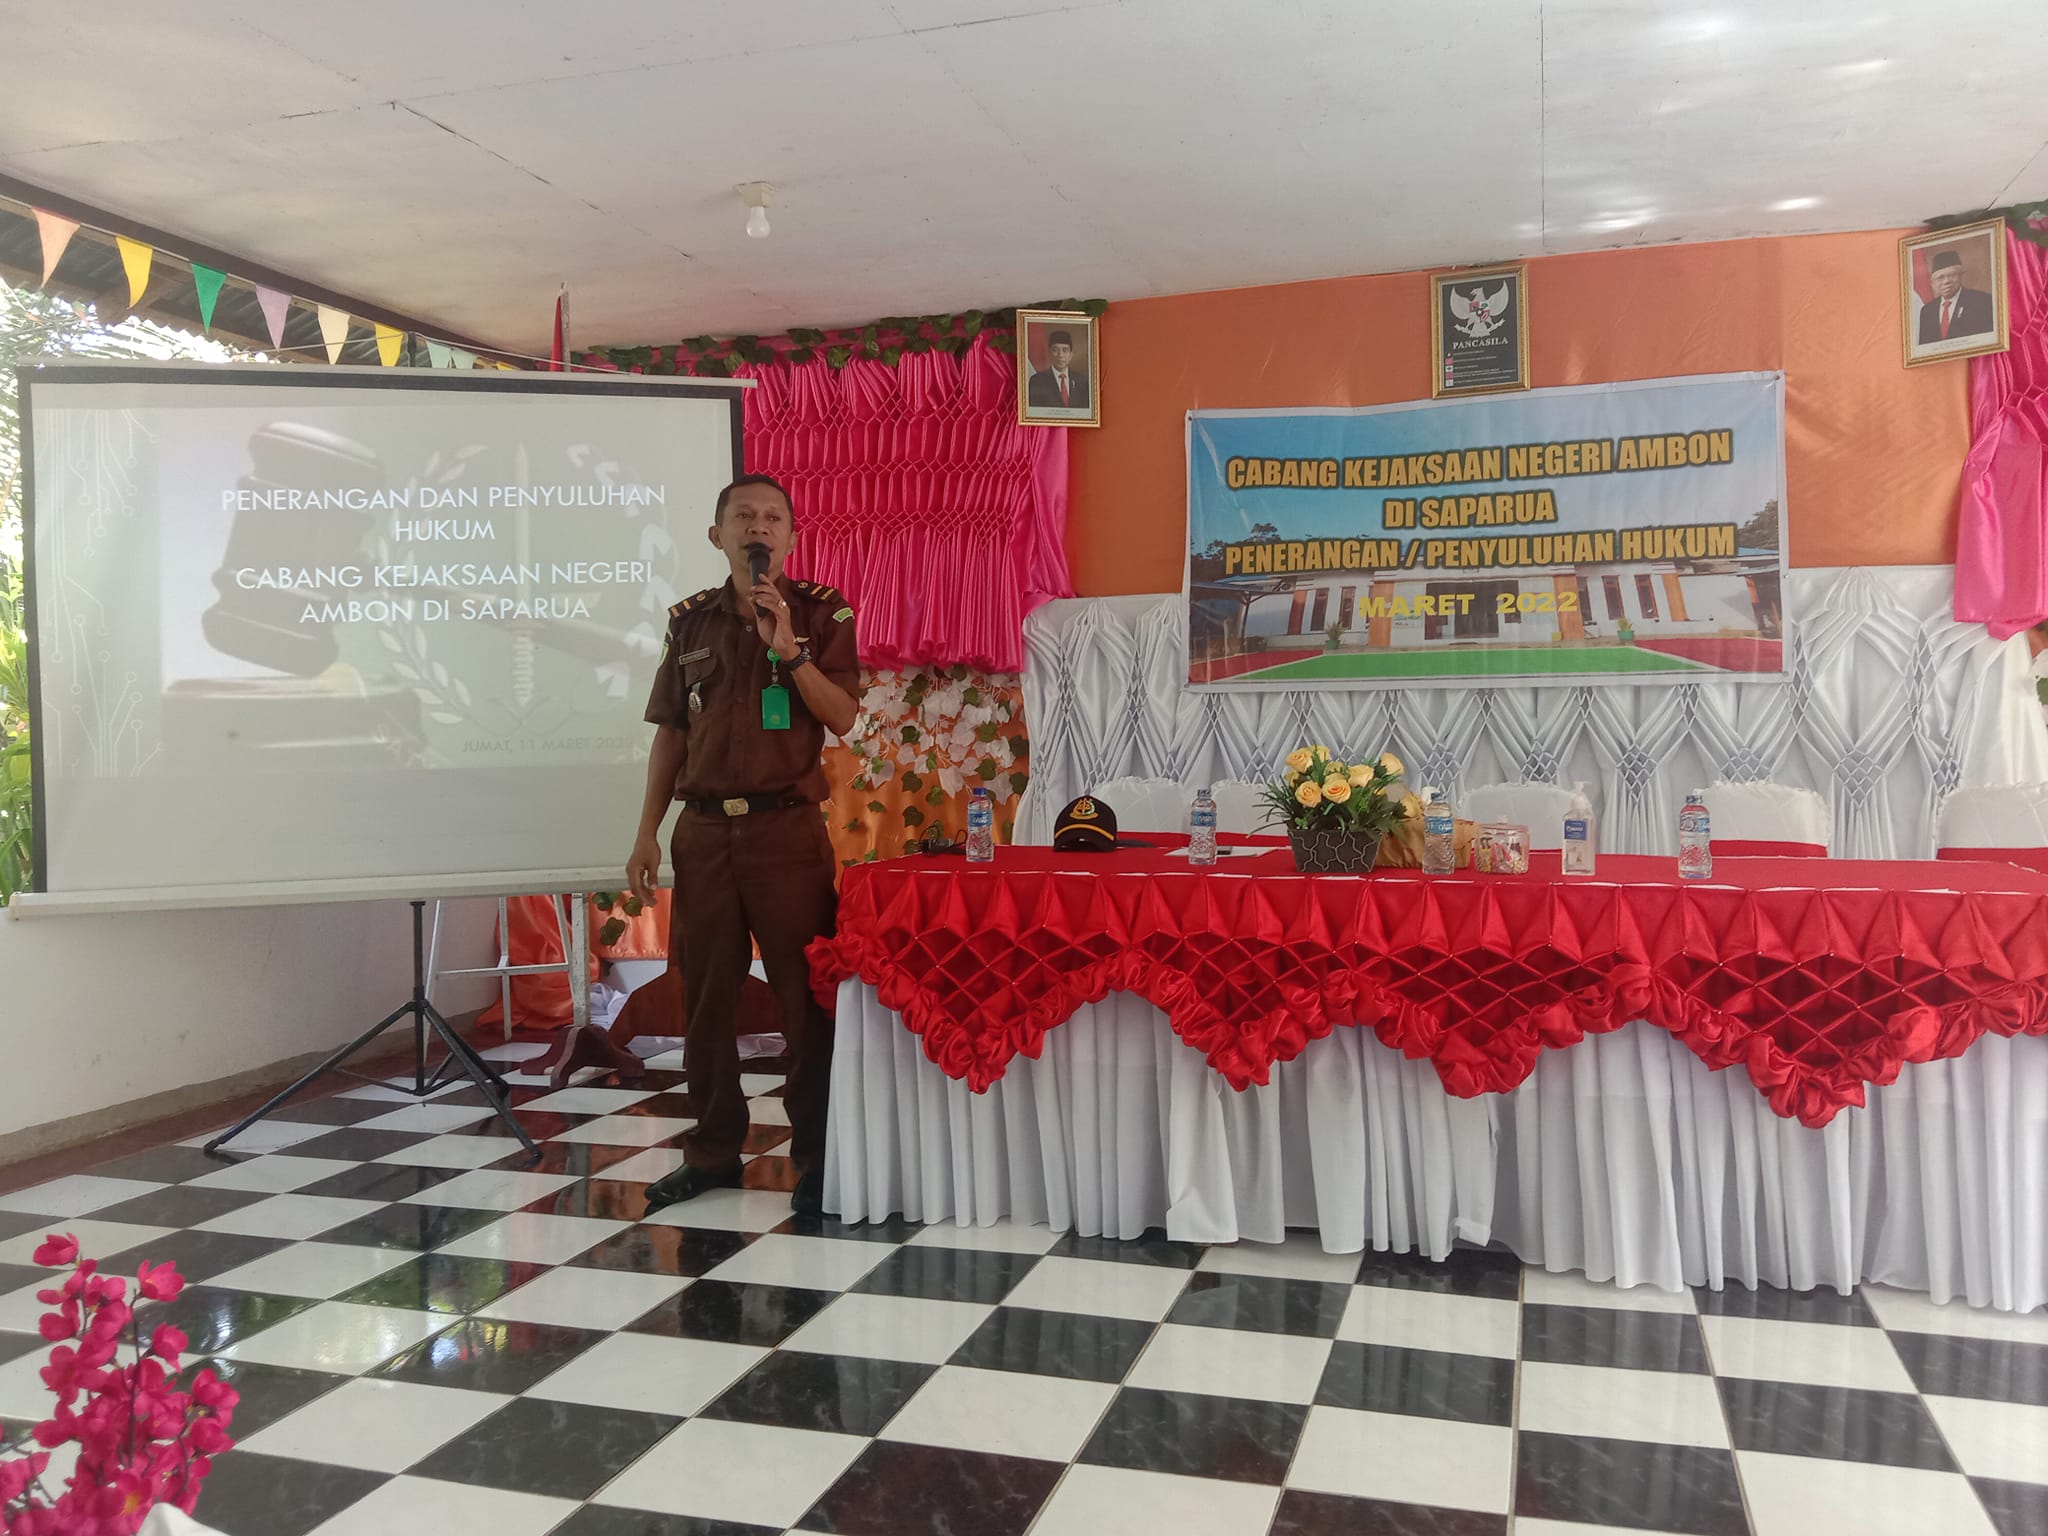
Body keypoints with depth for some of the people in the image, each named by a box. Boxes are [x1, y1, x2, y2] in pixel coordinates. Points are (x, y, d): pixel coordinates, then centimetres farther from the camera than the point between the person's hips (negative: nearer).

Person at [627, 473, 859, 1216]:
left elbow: (843, 718, -7)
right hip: (703, 828, 3)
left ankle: (816, 1154, 11)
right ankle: (713, 1148, 22)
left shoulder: (821, 612, 1)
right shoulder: (691, 619, 9)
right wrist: (647, 833, 6)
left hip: (787, 826, -3)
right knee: (705, 992, 9)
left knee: (806, 992, -1)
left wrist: (789, 649, -18)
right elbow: (670, 732, 11)